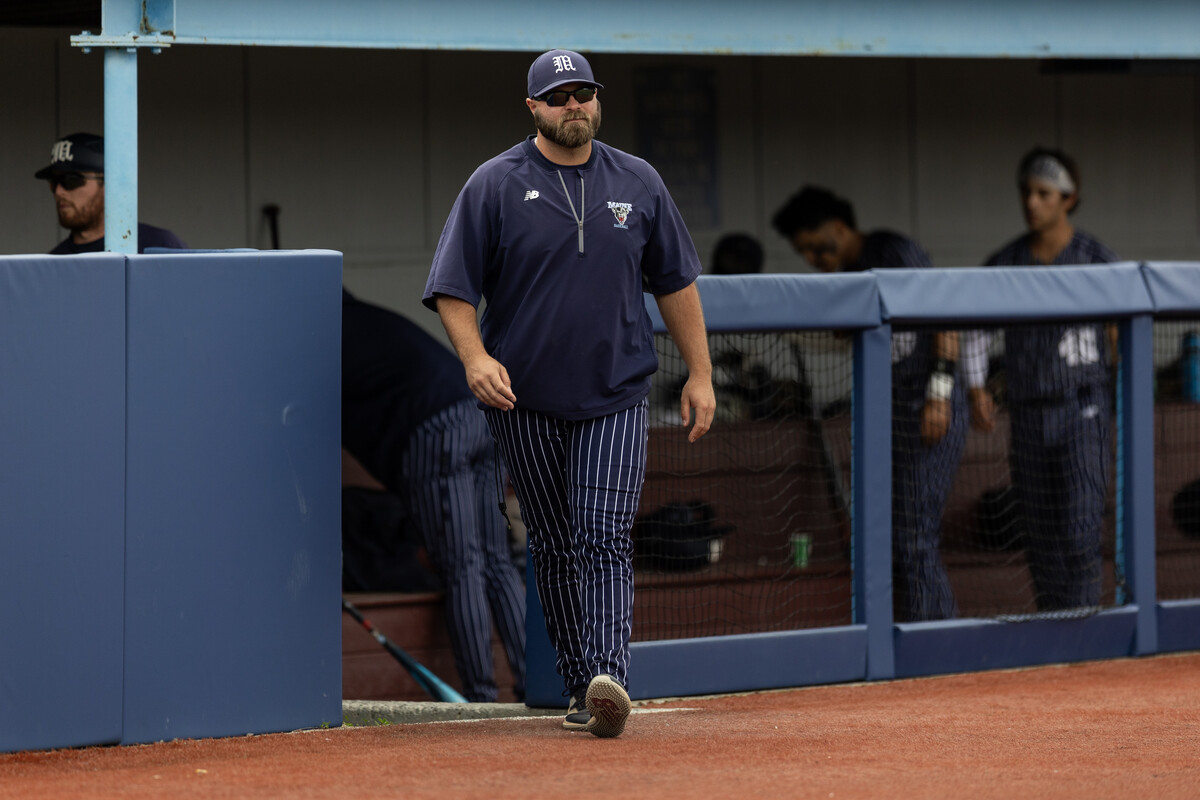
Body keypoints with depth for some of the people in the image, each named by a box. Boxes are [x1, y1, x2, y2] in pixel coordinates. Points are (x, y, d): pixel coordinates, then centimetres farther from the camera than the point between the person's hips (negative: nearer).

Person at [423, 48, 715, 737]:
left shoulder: (638, 183, 7)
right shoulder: (496, 185, -1)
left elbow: (675, 281, 14)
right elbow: (453, 287, -4)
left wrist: (700, 374, 9)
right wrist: (475, 357, -21)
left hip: (617, 396, 0)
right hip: (526, 400, 0)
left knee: (606, 537, -13)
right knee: (556, 545, 5)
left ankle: (611, 681, -24)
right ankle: (583, 691, 13)